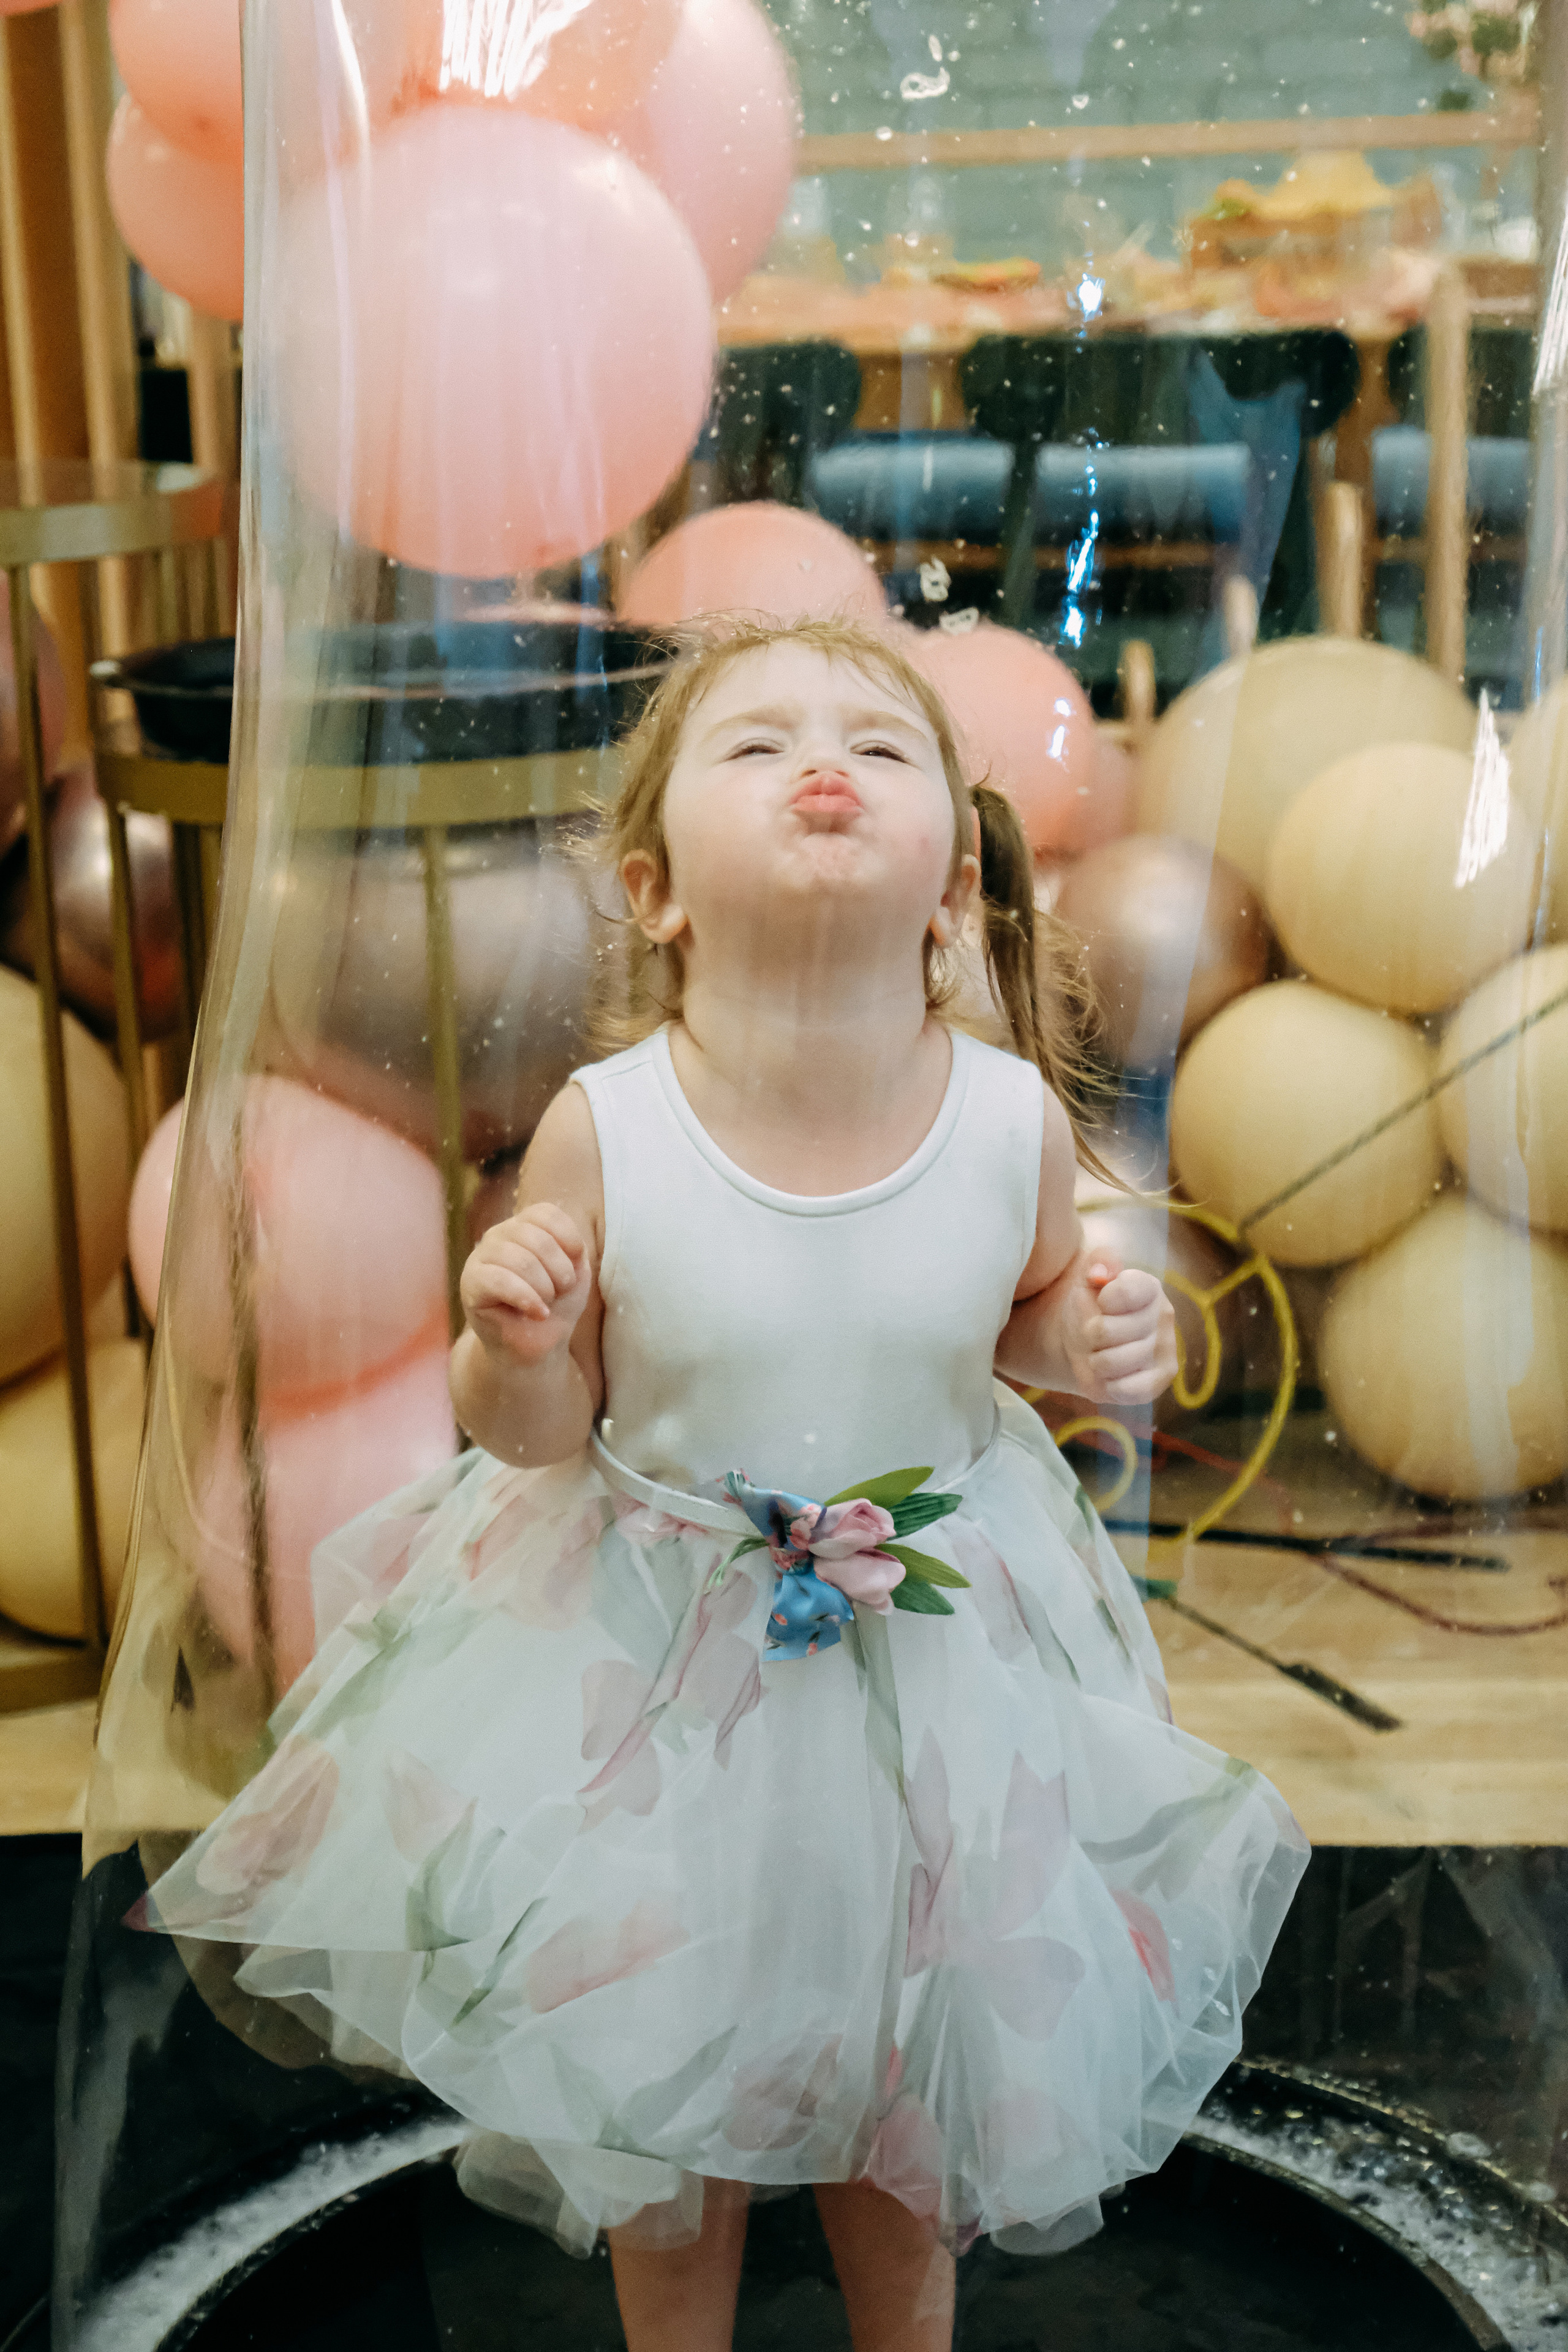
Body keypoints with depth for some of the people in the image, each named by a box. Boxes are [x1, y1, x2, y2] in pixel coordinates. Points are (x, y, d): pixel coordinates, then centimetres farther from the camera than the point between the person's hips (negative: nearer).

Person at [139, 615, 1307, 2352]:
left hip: (941, 1653, 2)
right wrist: (511, 1351, -31)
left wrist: (1094, 1343, -17)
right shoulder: (602, 1134, -23)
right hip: (654, 1655, -1)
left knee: (911, 2081, 22)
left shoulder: (1016, 1121, -17)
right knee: (666, 2072, 20)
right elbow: (542, 1432, -9)